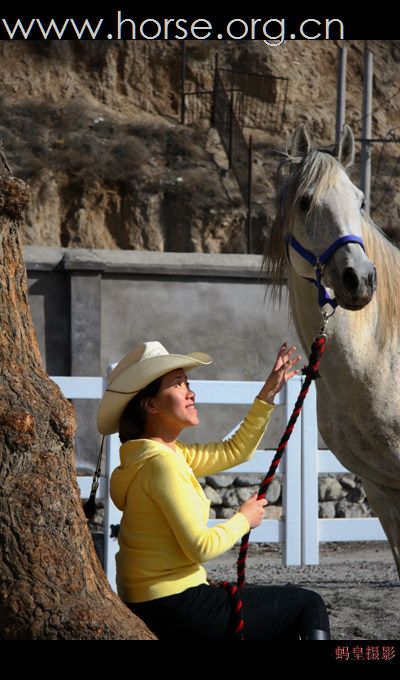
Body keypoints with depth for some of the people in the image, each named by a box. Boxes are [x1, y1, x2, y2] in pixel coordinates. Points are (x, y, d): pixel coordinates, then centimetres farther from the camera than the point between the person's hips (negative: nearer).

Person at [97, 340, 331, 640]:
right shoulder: (161, 464, -19)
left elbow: (236, 450, 20)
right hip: (175, 612, -10)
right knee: (308, 604, 5)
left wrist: (269, 392, 14)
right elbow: (201, 546, -22)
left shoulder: (169, 453, 10)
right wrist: (244, 519, -5)